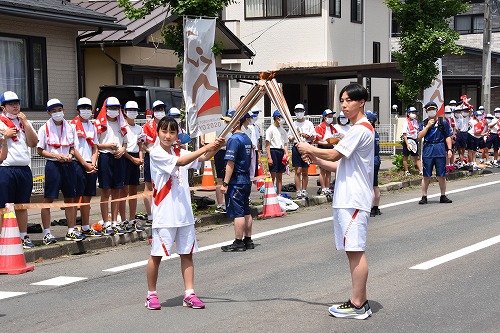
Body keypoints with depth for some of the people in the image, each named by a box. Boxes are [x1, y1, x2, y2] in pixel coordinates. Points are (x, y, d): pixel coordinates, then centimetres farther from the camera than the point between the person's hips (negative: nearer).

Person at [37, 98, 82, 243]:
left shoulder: (70, 127, 10)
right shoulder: (45, 128, -2)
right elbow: (40, 150, -3)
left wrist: (70, 155, -5)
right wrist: (56, 156, -16)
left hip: (68, 165, 4)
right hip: (53, 165, -4)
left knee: (70, 198, 9)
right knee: (48, 199, -3)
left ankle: (71, 231, 18)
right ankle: (47, 233, 2)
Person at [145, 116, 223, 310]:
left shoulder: (179, 152, 12)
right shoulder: (156, 153, -8)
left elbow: (202, 158, 0)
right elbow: (180, 162, -22)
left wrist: (215, 148, -19)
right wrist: (205, 148, -24)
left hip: (184, 211, 6)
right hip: (164, 213, -6)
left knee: (187, 253, 7)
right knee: (156, 255, 2)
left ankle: (189, 294, 11)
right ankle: (151, 295, 14)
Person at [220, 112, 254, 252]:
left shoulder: (234, 139, -15)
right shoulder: (247, 139, 12)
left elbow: (230, 163, -19)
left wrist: (225, 183, -17)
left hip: (236, 180, -9)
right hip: (246, 179, 9)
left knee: (237, 212, -5)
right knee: (246, 211, 13)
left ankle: (238, 243, -2)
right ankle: (248, 240, 18)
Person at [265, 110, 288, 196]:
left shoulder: (283, 130, 17)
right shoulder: (270, 129, -3)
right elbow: (267, 144, -8)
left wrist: (286, 155, 6)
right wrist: (269, 157, -16)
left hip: (281, 151, 7)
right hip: (273, 151, -7)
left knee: (280, 176, 8)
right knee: (273, 175, -8)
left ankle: (279, 194, 12)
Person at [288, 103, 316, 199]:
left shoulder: (309, 124, 10)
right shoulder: (293, 124, 12)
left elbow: (313, 137, 4)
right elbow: (290, 139, 13)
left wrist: (305, 135, -11)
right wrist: (294, 137, -8)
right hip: (297, 147, 0)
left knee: (305, 172, 5)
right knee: (298, 171, -5)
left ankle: (304, 191, 12)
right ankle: (299, 192, -4)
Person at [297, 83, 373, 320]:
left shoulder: (361, 129, -12)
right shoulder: (357, 129, 21)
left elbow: (334, 154, -17)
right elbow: (341, 166, 22)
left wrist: (309, 149, -2)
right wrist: (315, 159, 10)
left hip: (354, 200, -11)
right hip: (346, 199, 11)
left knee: (356, 251, -8)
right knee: (352, 251, 11)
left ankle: (357, 305, -4)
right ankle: (360, 301, 16)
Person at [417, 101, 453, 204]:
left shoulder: (443, 123, 7)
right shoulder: (423, 124, 8)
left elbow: (448, 137, 6)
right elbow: (419, 136, -4)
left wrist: (449, 149, -3)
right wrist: (428, 126, -10)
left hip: (440, 151, 0)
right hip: (427, 151, 0)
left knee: (441, 175, 5)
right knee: (426, 176, 2)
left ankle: (443, 196, 15)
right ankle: (424, 197, 9)